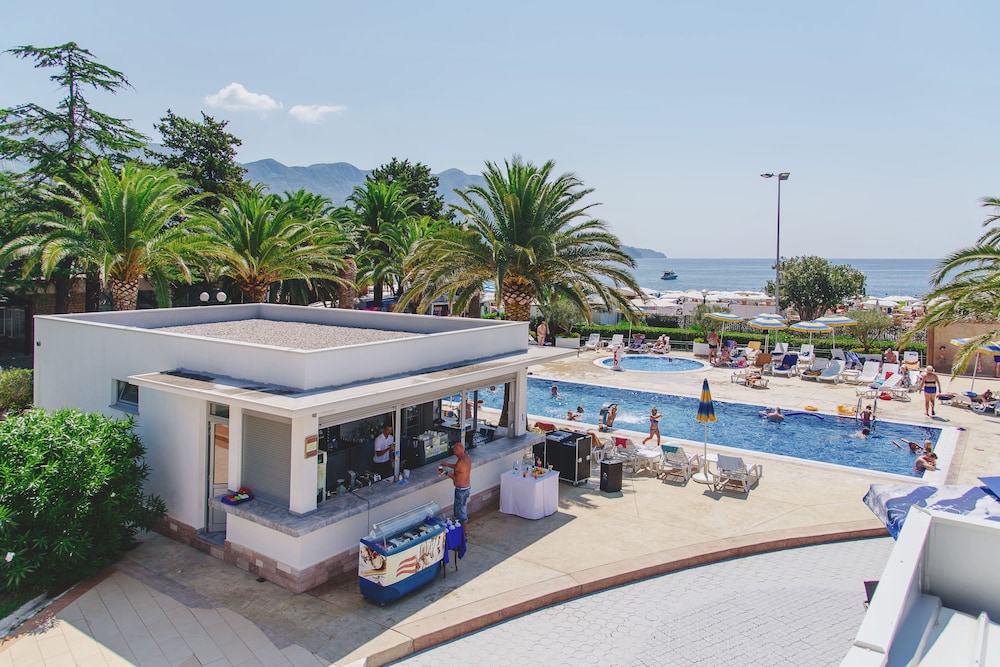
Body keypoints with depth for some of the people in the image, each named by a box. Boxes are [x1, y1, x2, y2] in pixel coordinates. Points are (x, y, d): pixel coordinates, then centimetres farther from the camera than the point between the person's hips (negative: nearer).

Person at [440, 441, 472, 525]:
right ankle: (465, 522, 39)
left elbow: (457, 478, -24)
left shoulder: (461, 462, -30)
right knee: (463, 507, 25)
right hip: (467, 488, 9)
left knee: (460, 511, 5)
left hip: (461, 490, -9)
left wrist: (447, 473, -12)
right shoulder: (466, 457, 0)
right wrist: (447, 464, 19)